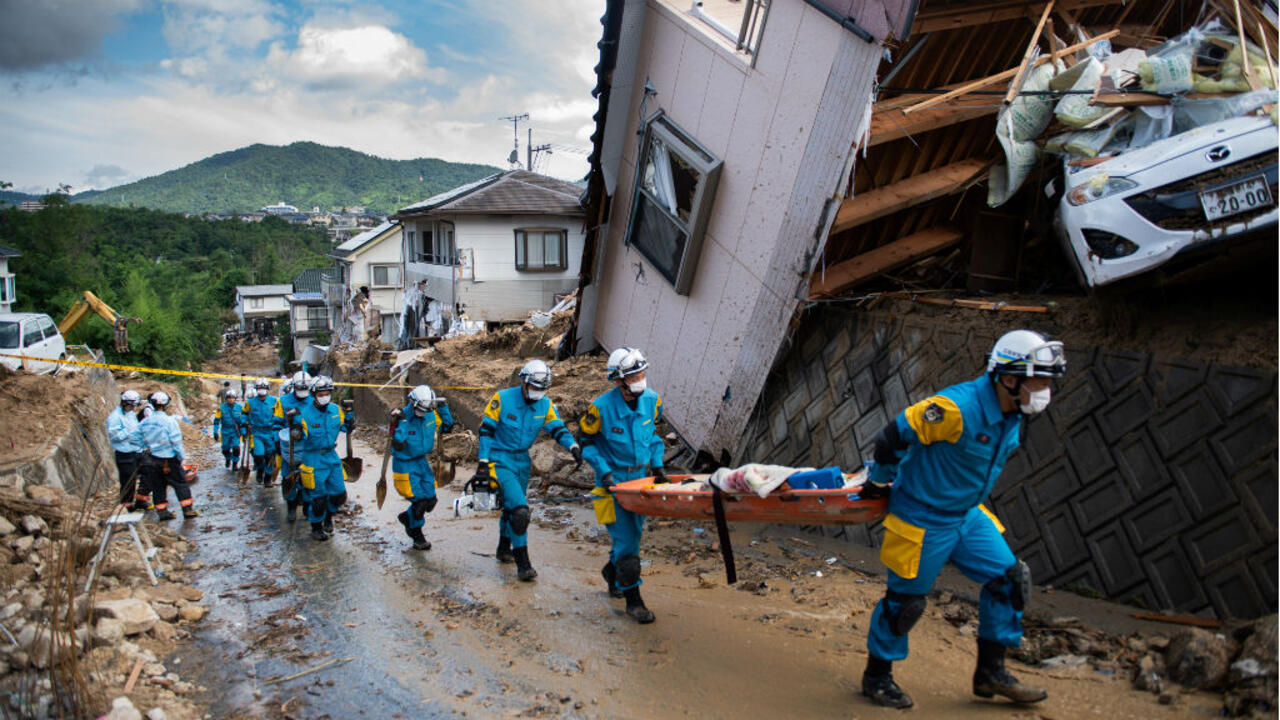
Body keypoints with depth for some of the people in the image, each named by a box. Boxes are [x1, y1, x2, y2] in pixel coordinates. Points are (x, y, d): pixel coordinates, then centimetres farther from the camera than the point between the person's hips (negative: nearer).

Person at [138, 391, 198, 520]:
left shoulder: (145, 421, 1)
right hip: (169, 460, -5)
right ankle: (188, 509, 5)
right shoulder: (169, 421, -16)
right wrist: (181, 457, -4)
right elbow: (176, 442, -15)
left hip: (153, 459, 5)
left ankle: (161, 511, 17)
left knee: (158, 486, 14)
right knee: (180, 484, 5)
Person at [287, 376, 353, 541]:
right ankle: (316, 528, 23)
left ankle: (328, 517, 37)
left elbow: (348, 428, 12)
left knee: (339, 494, 8)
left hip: (332, 456, 5)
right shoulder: (305, 413, -13)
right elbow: (298, 438, -17)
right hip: (313, 460, -5)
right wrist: (295, 420, -29)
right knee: (317, 497, 2)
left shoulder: (336, 410, 2)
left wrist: (349, 413, 0)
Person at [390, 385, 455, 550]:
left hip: (422, 461, 6)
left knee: (430, 499, 4)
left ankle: (407, 518, 34)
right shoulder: (402, 416, -21)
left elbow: (447, 426, 10)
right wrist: (402, 423, -34)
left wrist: (443, 408, 1)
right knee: (419, 501, -7)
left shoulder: (431, 414, -4)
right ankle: (417, 537, 15)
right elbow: (398, 445, -28)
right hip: (405, 464, -6)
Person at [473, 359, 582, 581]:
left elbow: (558, 429, -1)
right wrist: (483, 462, -14)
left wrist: (573, 446, -20)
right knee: (519, 509, -18)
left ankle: (504, 549, 43)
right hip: (500, 460, -6)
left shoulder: (545, 404, -2)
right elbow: (486, 430, -10)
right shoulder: (502, 399, -14)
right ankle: (522, 563, -13)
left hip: (522, 461, 6)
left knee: (512, 506, 21)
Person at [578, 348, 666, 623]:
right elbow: (587, 441, -6)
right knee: (626, 538, -7)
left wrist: (657, 463, 3)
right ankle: (633, 599, 4)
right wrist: (604, 471, -16)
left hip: (642, 476, 5)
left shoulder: (651, 400, -5)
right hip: (614, 480, -5)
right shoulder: (601, 407, -19)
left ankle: (612, 571, 44)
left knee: (632, 532, 16)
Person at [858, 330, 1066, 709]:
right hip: (923, 520, -8)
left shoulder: (1012, 415, 1)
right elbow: (893, 437, -23)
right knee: (906, 598, 3)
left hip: (967, 515, 8)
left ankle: (991, 671, 21)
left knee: (1009, 578, 6)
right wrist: (879, 483, -7)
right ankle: (876, 676, 24)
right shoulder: (956, 407, -29)